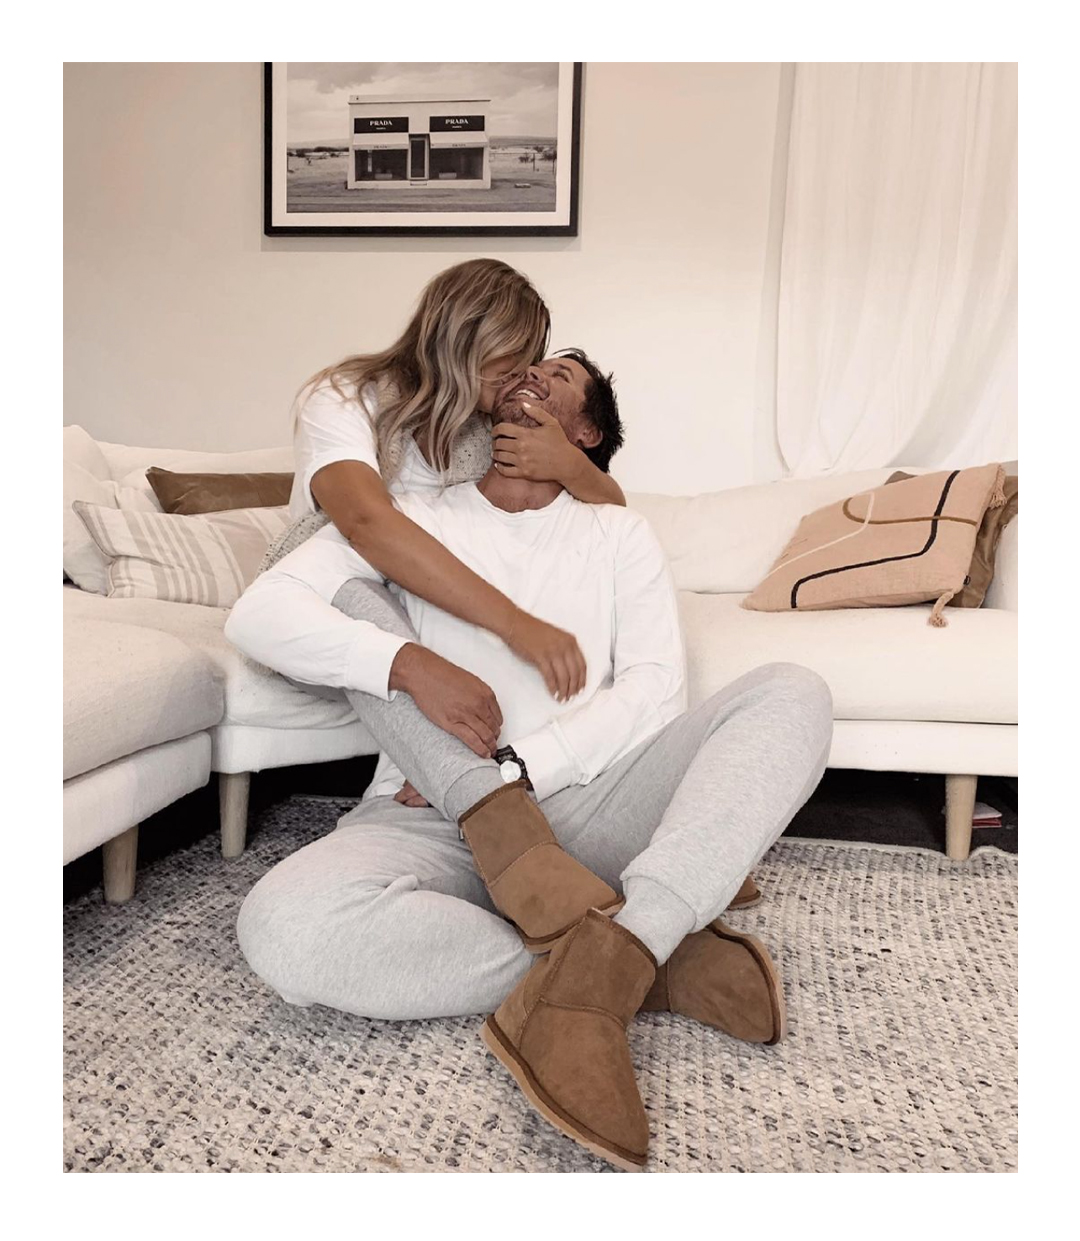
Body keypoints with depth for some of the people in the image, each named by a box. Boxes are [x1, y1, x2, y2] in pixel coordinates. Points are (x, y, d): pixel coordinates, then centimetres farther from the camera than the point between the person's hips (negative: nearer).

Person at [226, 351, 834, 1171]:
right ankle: (649, 961, -25)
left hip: (585, 803, 1)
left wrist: (514, 769, -14)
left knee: (792, 693, -19)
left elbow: (656, 689, 0)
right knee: (283, 925, -31)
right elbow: (258, 614, -1)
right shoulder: (412, 519, 12)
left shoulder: (617, 532, 14)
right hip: (434, 823, 0)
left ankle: (595, 969, -35)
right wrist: (407, 663, -19)